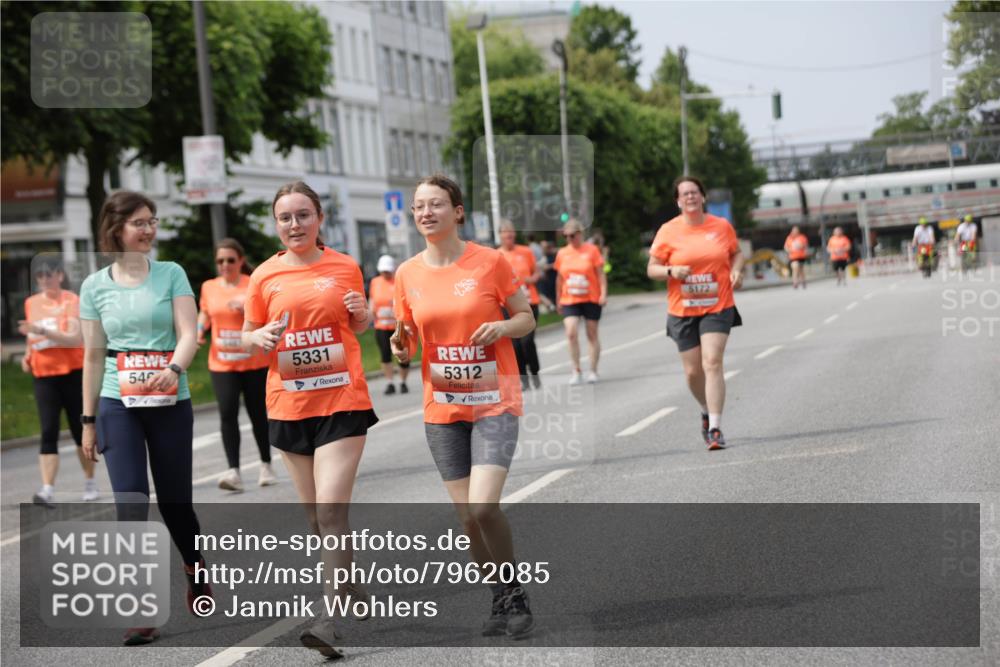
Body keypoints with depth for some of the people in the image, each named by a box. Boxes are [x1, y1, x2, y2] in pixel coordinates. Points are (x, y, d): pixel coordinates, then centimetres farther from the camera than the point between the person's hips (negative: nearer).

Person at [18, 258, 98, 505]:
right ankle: (47, 490, -17)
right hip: (43, 376, 3)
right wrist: (28, 355, 6)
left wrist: (42, 331, -30)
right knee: (48, 432, -8)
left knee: (80, 430, 6)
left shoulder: (72, 301, -8)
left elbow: (75, 338, -20)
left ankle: (90, 483, 24)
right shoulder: (31, 303, 8)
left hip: (73, 373, -3)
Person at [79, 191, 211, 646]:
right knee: (130, 501, -11)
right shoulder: (95, 286, 5)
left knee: (175, 500, 8)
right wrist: (88, 420, 8)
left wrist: (174, 369, -29)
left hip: (170, 403, 0)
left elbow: (189, 334, -7)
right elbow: (93, 356, 9)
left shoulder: (171, 274, 2)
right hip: (118, 405, 0)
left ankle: (196, 568, 37)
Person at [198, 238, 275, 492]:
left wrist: (248, 307, -26)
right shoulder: (209, 287, 6)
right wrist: (199, 330, 4)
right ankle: (233, 471, -15)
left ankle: (266, 466, 24)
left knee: (258, 414, 7)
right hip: (221, 364, 2)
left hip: (255, 363, -2)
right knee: (227, 413, -13)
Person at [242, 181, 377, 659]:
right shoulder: (266, 276, 2)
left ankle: (330, 620, -15)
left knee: (331, 512, -14)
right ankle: (352, 590, 35)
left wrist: (363, 314, -6)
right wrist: (260, 337, -11)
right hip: (289, 405, 3)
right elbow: (247, 335, 12)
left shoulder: (345, 267, 2)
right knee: (316, 516, 13)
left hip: (343, 401, -3)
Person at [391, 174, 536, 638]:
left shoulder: (490, 261, -7)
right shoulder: (408, 274, 3)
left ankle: (516, 596, 2)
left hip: (493, 402, -4)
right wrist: (401, 344, -11)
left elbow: (526, 317, 3)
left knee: (483, 506, -18)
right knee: (467, 516, 4)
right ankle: (500, 602, 21)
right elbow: (407, 347, 12)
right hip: (442, 409, 4)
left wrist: (502, 327, -18)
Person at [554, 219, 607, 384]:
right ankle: (576, 371, -5)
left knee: (592, 335, 7)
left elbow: (600, 274, -3)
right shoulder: (562, 253, 5)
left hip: (591, 299, -1)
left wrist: (603, 293, -12)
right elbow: (559, 278, 13)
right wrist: (558, 300, 14)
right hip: (569, 301, 2)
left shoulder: (592, 250, -3)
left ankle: (593, 371, 16)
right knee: (571, 333, -14)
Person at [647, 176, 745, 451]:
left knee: (712, 363, -16)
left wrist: (736, 270, -4)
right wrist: (672, 271, -18)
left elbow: (736, 253, 17)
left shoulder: (722, 226, 2)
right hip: (682, 312, 1)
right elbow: (652, 269, 2)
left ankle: (715, 429, -16)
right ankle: (707, 411, 38)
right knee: (693, 371, 7)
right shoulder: (668, 231, -2)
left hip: (717, 308, -1)